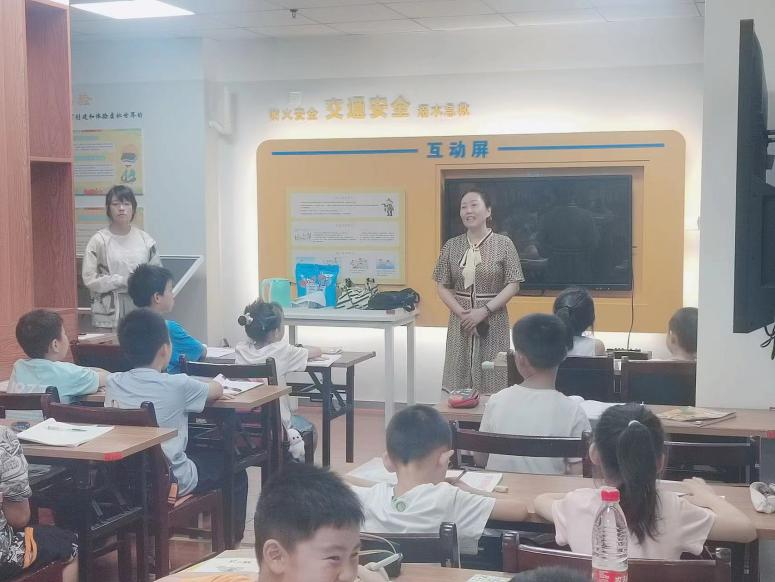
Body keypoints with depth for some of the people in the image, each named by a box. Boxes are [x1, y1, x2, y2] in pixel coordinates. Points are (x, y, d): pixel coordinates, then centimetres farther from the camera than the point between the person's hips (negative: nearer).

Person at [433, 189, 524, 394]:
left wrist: (484, 311, -15)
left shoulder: (504, 244, -2)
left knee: (491, 381, -1)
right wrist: (461, 312, -10)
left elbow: (513, 285, -5)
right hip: (460, 323, 3)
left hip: (493, 322, -3)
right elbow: (442, 286, 6)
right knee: (459, 383, 3)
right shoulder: (451, 246, 6)